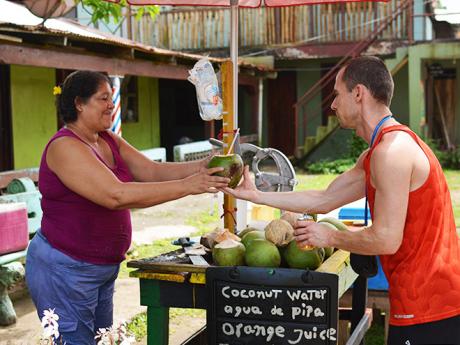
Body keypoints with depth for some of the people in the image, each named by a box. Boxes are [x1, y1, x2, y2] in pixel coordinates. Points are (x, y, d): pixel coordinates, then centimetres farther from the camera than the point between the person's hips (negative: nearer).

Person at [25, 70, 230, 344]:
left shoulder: (109, 140, 8)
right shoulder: (65, 146, -19)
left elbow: (152, 171, 2)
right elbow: (116, 195, -29)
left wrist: (201, 167, -13)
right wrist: (186, 186, -29)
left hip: (103, 267, 9)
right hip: (66, 268, -9)